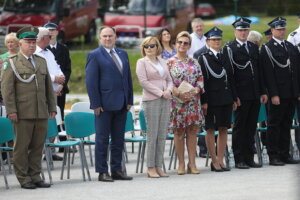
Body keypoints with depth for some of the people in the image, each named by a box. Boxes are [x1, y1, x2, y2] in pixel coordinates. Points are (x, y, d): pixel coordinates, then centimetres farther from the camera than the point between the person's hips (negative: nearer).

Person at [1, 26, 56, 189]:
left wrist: (52, 107, 13)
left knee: (38, 146, 6)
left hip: (41, 114, 5)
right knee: (22, 146, -1)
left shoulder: (41, 62, 16)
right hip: (22, 114, -5)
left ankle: (35, 176, 13)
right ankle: (23, 178, 5)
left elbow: (48, 87, 19)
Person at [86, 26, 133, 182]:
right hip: (105, 104, -6)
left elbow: (128, 78, 16)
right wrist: (96, 104, -13)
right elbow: (91, 81, -8)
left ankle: (116, 170, 16)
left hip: (121, 104, 6)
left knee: (118, 139, 10)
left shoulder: (122, 54, 14)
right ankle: (102, 172, 4)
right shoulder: (94, 55, -4)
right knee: (102, 139, 0)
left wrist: (129, 100, 9)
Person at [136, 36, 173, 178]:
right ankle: (151, 168, -3)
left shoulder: (162, 62, 16)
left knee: (162, 135, 4)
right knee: (152, 135, -6)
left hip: (165, 101, 5)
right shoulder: (142, 62, 0)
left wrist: (168, 90, -5)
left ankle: (158, 167, 7)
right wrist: (160, 93, -13)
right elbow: (143, 81, -9)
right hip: (151, 101, -5)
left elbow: (169, 79, 17)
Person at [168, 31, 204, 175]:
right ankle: (181, 164, 5)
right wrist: (179, 93, -18)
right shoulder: (170, 62, 0)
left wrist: (195, 91, -9)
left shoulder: (194, 62, 11)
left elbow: (200, 79, 9)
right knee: (179, 132, 0)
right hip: (177, 101, -3)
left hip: (193, 100, 3)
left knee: (192, 131, 2)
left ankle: (192, 163, 6)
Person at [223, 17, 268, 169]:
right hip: (241, 95, -6)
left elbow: (259, 71, 18)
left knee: (251, 127, 8)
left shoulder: (254, 47, 16)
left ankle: (249, 158, 14)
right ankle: (239, 160, 3)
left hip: (255, 95, 6)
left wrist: (263, 92, 12)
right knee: (239, 128, -1)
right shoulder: (229, 48, -3)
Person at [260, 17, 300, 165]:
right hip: (278, 95, -6)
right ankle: (273, 156, 2)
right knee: (274, 124, -1)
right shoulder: (267, 49, -4)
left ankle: (285, 154, 15)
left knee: (286, 124, 10)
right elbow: (268, 74, -10)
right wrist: (273, 95, -17)